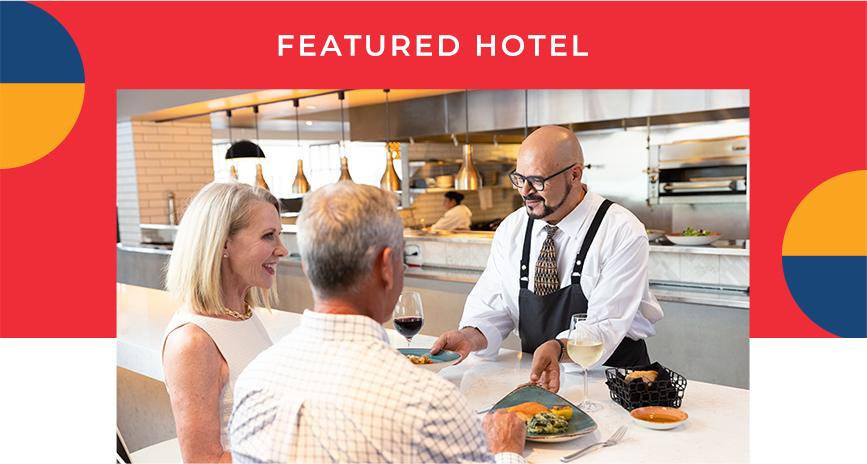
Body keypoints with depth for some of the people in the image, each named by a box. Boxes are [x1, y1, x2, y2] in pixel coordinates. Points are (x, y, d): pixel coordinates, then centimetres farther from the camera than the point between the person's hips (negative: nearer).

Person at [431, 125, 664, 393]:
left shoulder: (623, 233, -13)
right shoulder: (511, 230, 2)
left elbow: (605, 327, -21)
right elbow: (491, 307, 1)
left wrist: (557, 348, -41)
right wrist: (473, 335, -22)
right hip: (535, 374, 5)